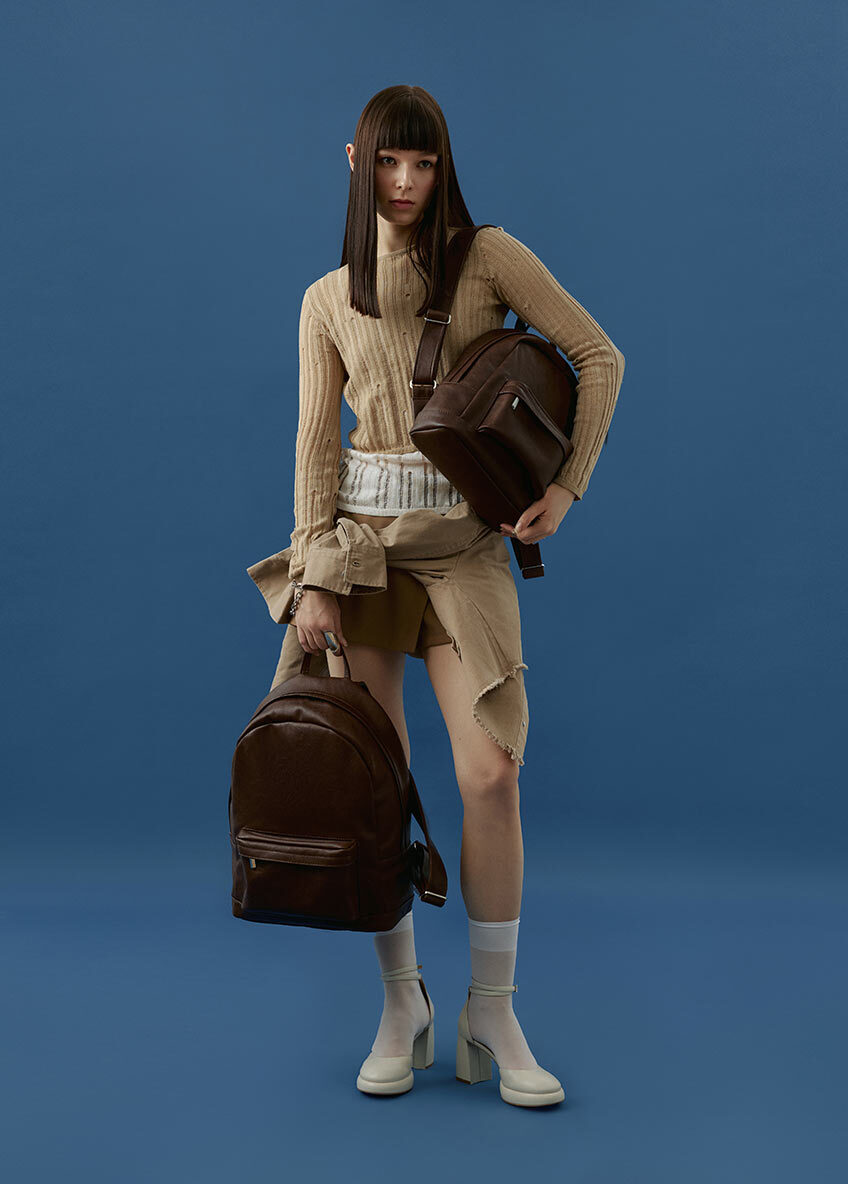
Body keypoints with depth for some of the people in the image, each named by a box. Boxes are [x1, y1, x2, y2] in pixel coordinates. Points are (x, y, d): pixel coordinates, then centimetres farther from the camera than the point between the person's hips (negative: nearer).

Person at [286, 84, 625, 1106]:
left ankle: (492, 1016, 7)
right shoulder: (328, 301, 10)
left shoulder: (489, 256, 5)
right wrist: (311, 580, -4)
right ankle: (401, 1004, 18)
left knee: (491, 772, -10)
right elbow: (315, 443, 5)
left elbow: (600, 357, 3)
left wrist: (567, 488, -5)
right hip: (362, 532, 2)